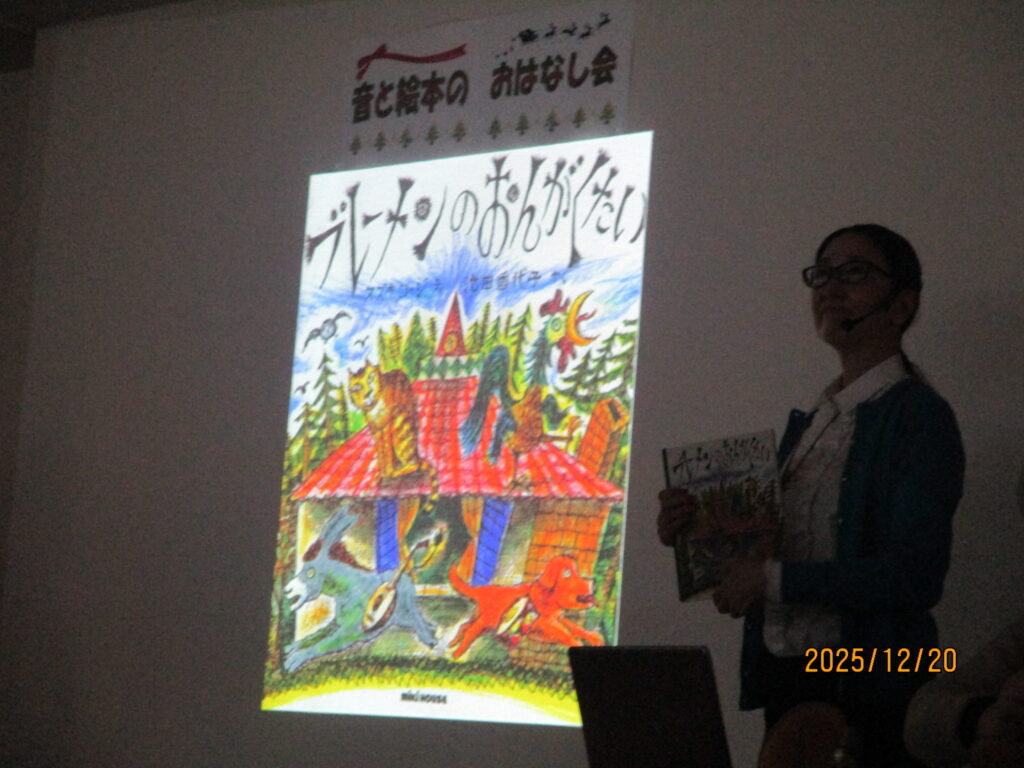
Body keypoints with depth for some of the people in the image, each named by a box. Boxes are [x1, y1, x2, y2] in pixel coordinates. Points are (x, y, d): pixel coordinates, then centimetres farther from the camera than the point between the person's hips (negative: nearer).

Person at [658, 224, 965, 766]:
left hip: (866, 697, -7)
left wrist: (774, 579, -15)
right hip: (785, 681, 7)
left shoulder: (918, 417, -9)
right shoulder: (810, 422, 15)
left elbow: (915, 575, -19)